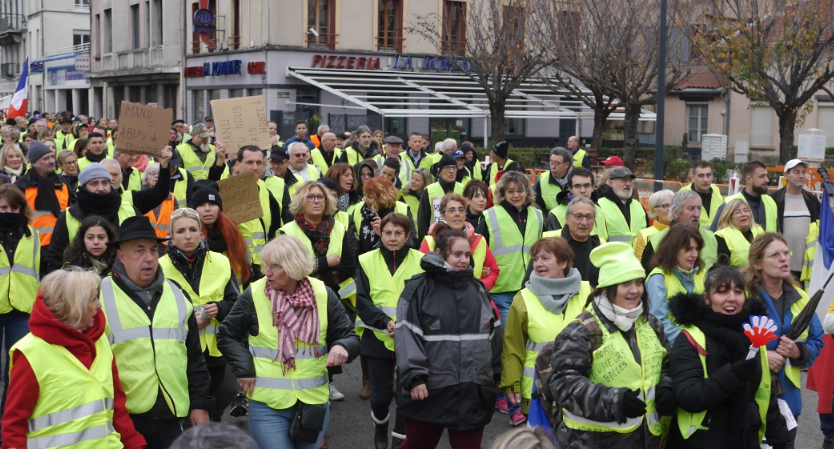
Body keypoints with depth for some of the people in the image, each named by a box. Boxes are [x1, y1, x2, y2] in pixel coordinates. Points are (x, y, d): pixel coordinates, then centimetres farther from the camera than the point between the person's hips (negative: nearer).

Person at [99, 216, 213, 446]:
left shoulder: (176, 294, 13)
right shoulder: (101, 296, -1)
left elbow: (194, 357, 15)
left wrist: (200, 403, 11)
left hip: (171, 417, 4)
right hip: (122, 417, -3)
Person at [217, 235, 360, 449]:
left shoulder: (323, 295, -4)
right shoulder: (254, 295, -7)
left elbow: (349, 337, 2)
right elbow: (227, 337, 5)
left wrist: (342, 347, -20)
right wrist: (244, 368, -9)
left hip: (314, 402, 2)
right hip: (268, 405, -2)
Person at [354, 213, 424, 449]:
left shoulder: (421, 261, -2)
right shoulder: (367, 261, 0)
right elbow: (362, 302, -4)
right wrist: (385, 322, -18)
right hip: (377, 338, 0)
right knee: (381, 393, 8)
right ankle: (380, 424, 40)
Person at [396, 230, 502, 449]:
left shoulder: (478, 289, 11)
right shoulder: (418, 288, -7)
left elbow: (492, 334, 18)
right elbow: (407, 336, -12)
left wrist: (496, 374, 18)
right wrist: (414, 377, -20)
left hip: (473, 393, 4)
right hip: (429, 390, -4)